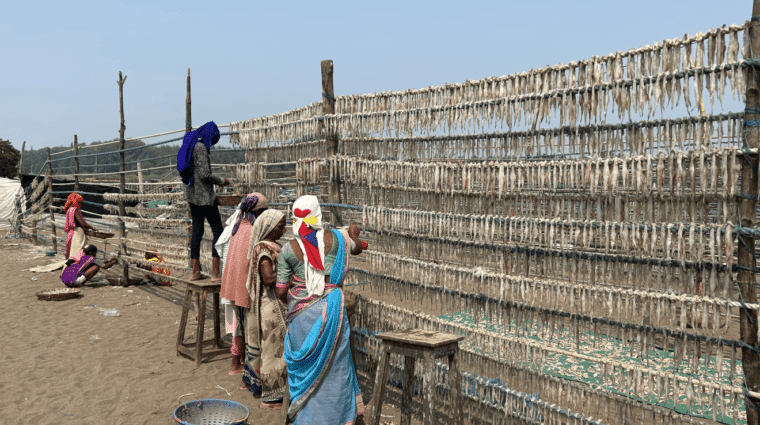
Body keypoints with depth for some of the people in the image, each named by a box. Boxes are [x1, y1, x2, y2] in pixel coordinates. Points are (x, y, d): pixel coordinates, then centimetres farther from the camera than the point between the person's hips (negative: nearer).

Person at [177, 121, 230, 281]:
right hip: (204, 196, -9)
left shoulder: (190, 145, 13)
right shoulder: (201, 147, -16)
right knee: (218, 231, -3)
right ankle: (215, 273, -5)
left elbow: (185, 172, 19)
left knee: (197, 231, 13)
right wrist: (221, 181, -6)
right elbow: (204, 175, -23)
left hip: (192, 194, 9)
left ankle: (195, 271, 17)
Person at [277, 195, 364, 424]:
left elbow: (280, 291, -6)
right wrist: (354, 234, 39)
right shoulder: (335, 238, -5)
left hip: (302, 312, 0)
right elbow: (357, 248, 18)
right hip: (330, 309, 1)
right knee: (334, 362, 13)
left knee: (305, 361, 13)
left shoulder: (288, 249, -7)